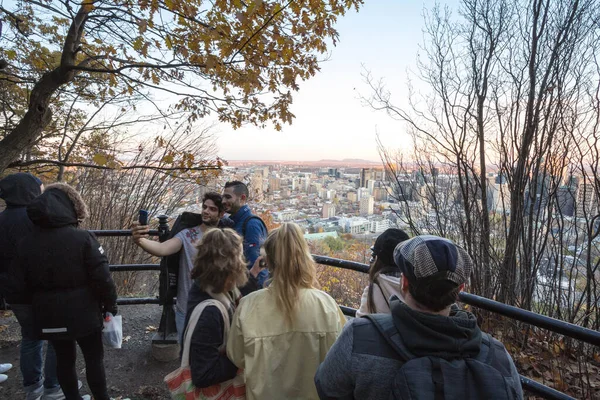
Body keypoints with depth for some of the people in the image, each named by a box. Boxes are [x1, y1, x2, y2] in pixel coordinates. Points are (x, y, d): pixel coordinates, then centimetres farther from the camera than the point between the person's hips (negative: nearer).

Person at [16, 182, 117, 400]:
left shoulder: (25, 243, -2)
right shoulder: (83, 238, -19)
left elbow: (28, 283, 7)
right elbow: (102, 278, -19)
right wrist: (110, 303, -4)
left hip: (48, 315, 5)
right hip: (83, 314, -4)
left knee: (64, 359, 20)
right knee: (94, 358, 12)